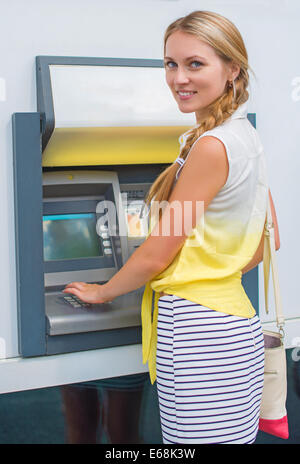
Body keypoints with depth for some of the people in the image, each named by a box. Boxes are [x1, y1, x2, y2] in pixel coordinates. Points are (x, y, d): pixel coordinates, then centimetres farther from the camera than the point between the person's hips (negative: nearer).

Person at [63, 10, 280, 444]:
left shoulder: (210, 146, -17)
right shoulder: (247, 137, 12)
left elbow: (156, 255, -12)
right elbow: (267, 242, 20)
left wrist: (102, 292, 4)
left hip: (198, 328, -10)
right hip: (235, 320, 10)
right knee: (230, 437, 17)